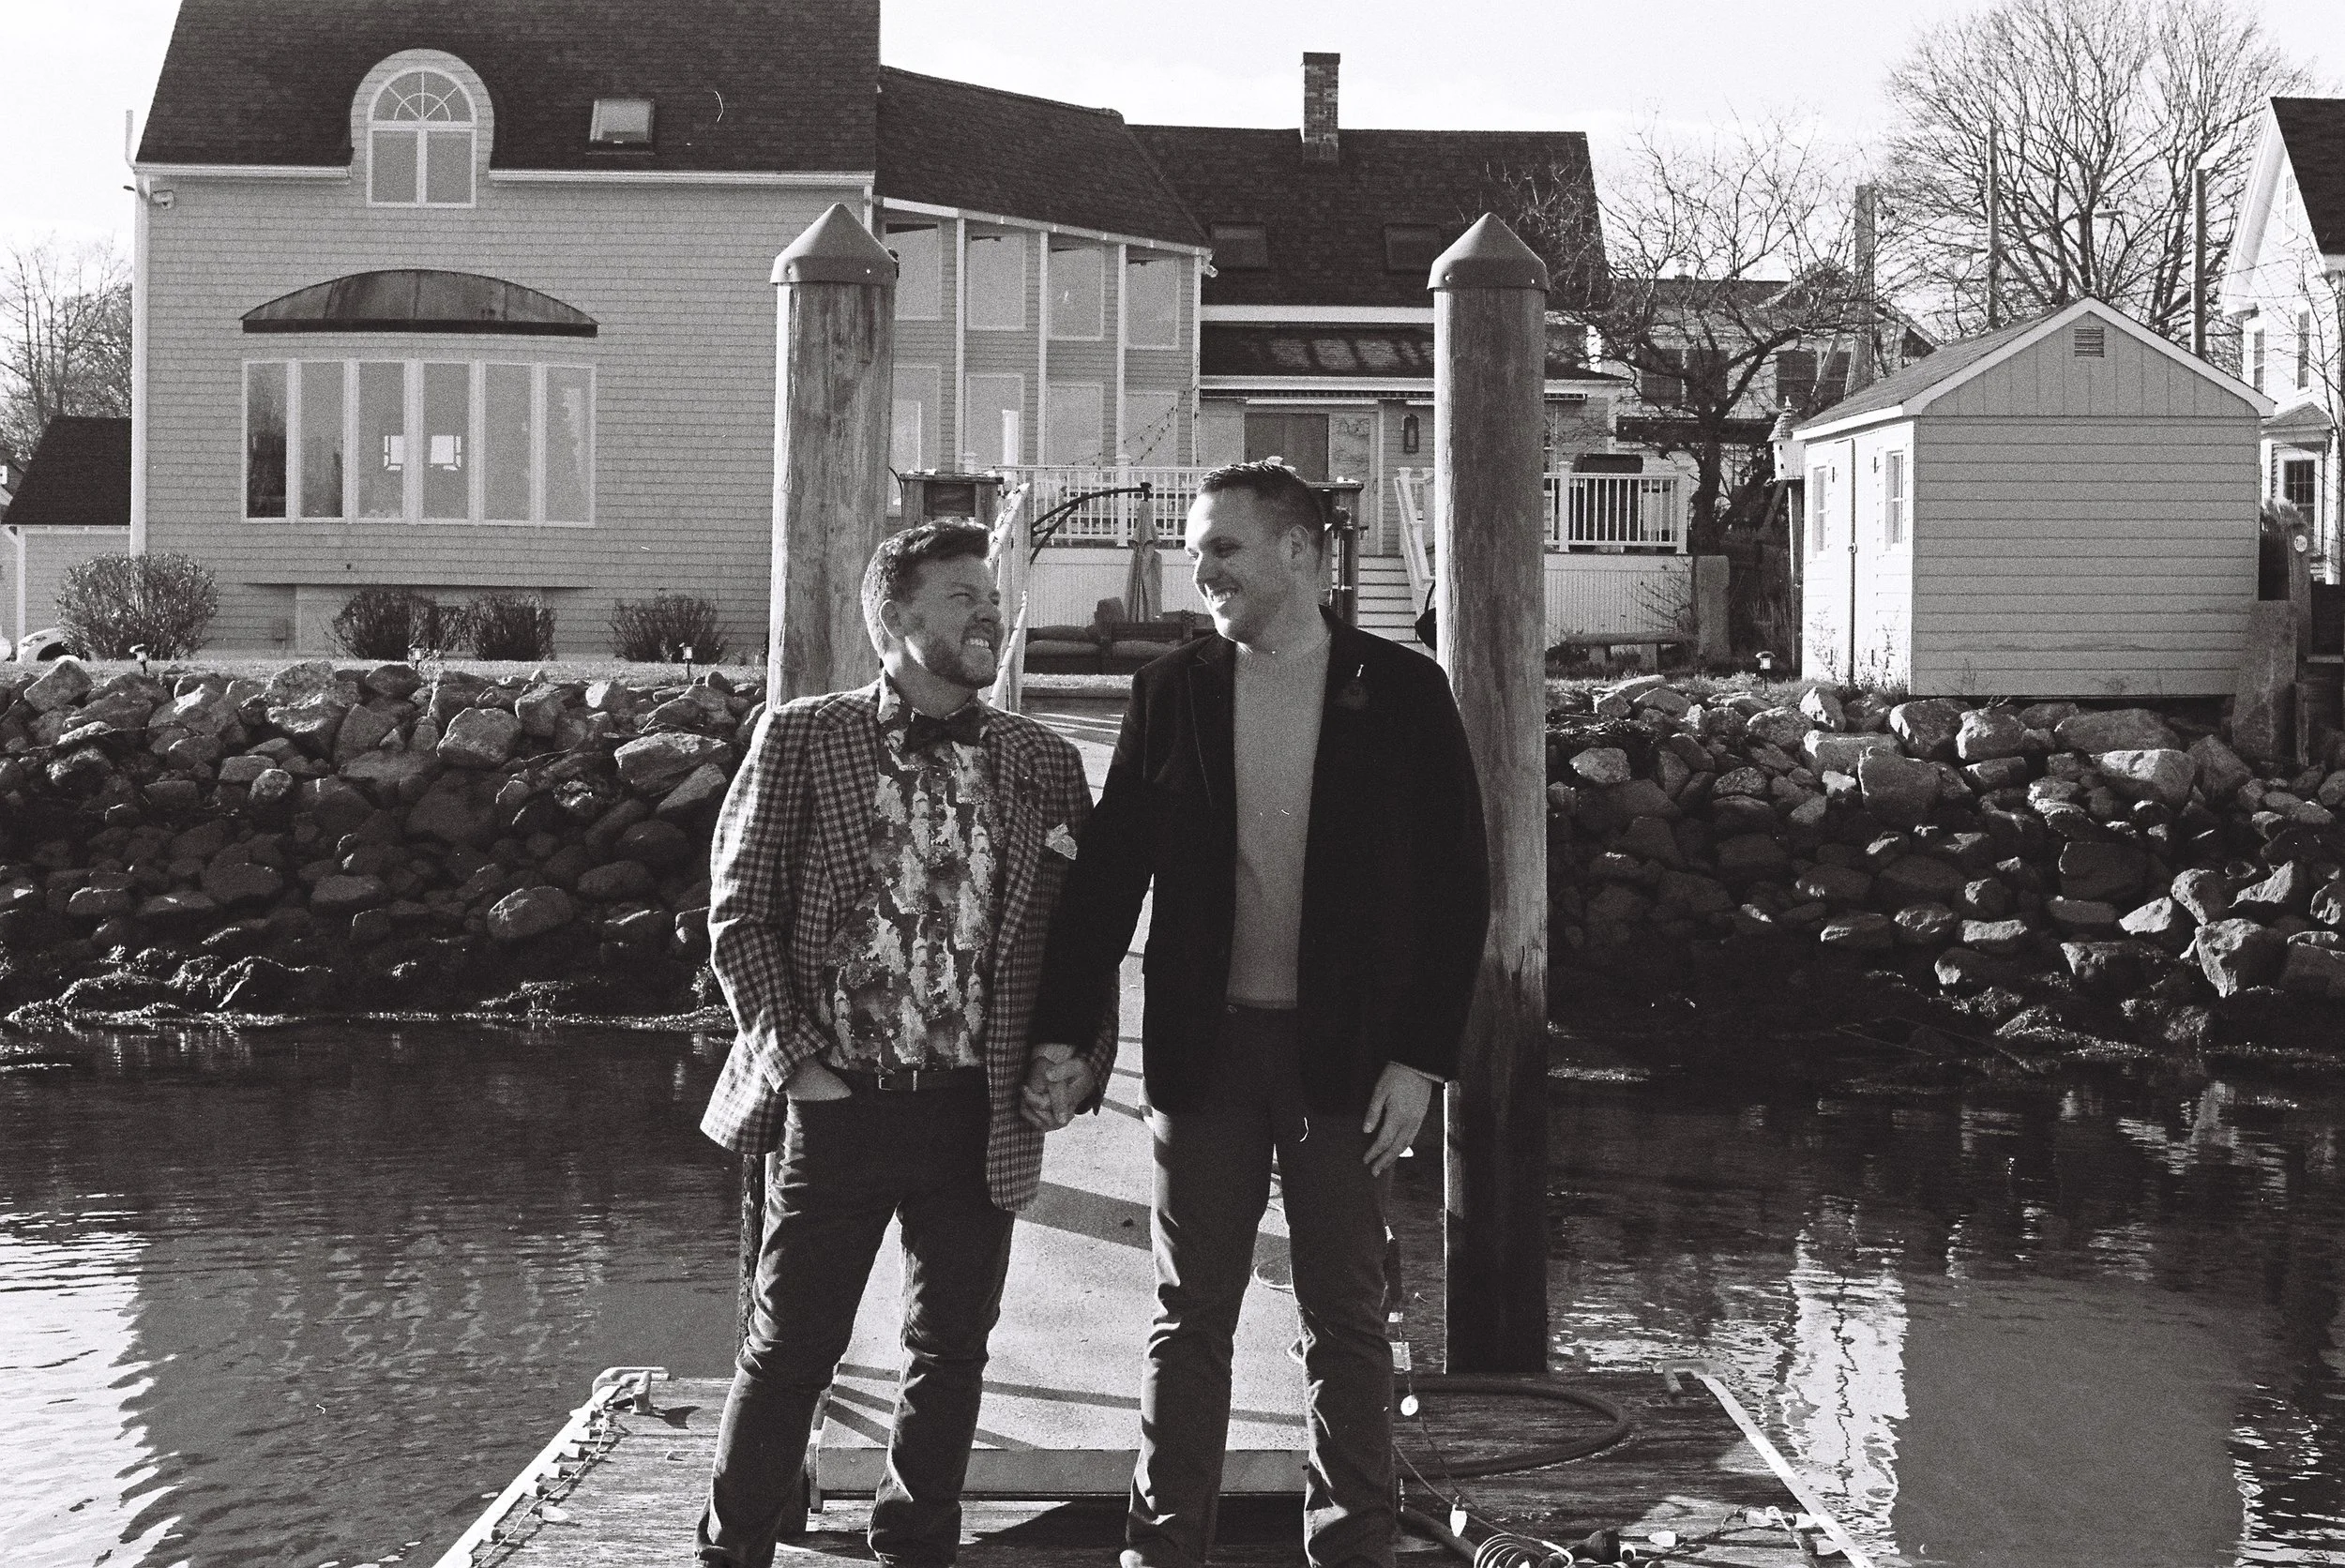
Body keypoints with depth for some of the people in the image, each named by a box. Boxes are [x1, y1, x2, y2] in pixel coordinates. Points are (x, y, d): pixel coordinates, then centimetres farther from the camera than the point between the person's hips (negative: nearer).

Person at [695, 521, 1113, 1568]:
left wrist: (1077, 1054, -1)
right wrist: (792, 1057, -8)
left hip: (980, 1113, 3)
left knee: (951, 1349, 10)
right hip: (839, 1100, -3)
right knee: (790, 1348, 2)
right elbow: (739, 914, 0)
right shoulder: (801, 739, 0)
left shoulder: (1043, 764, 8)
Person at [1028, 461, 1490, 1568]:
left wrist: (1419, 1057, -7)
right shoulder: (1171, 694, 4)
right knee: (1189, 1316, 7)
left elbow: (1456, 887, -1)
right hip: (1203, 1050, 2)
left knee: (1346, 1320, 7)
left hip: (1343, 1053, -1)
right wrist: (1058, 1036, 1)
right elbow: (1107, 876, 6)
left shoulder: (1401, 694, -1)